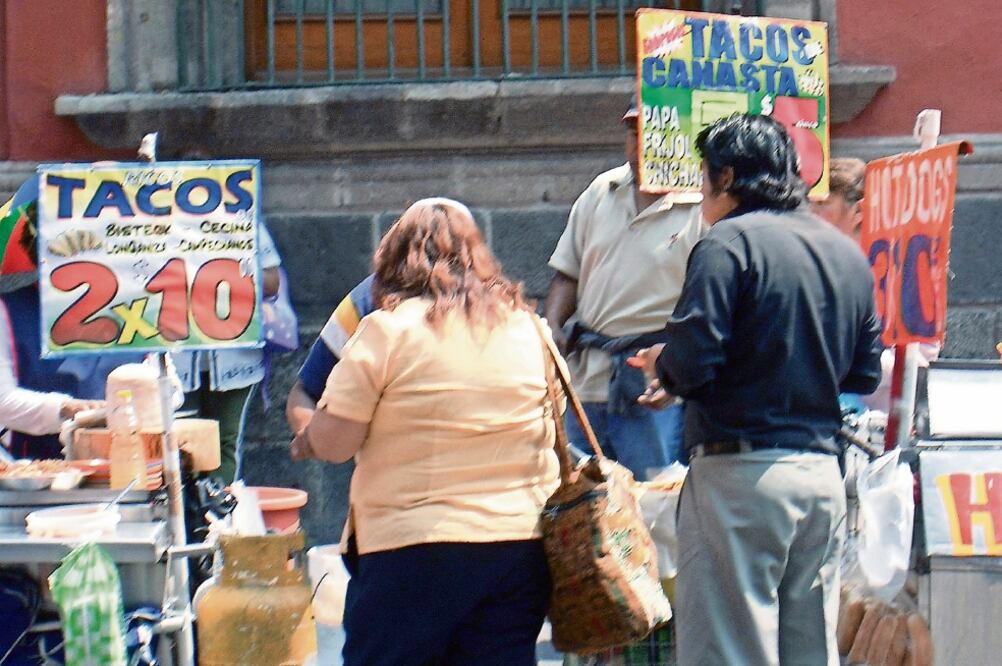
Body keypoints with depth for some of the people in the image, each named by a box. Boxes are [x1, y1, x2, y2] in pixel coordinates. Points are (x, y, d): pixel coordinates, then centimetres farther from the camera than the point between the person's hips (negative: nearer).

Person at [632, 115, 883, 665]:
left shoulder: (729, 242, -9)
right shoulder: (849, 253, 13)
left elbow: (691, 362, -17)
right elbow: (865, 373, 16)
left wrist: (660, 366, 4)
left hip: (740, 472, -7)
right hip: (824, 474, 7)